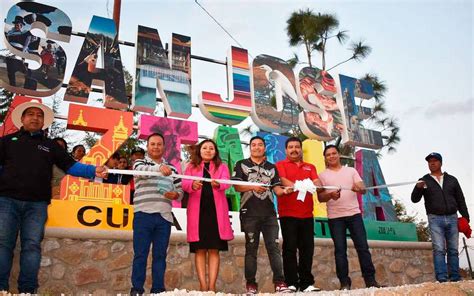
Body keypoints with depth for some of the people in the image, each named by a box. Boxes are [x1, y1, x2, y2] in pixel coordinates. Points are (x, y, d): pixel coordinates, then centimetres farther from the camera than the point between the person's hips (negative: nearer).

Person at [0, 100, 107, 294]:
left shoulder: (50, 145, 18)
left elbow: (70, 166, 9)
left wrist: (92, 170, -8)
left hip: (37, 204, 0)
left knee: (32, 245, -4)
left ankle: (28, 290, -2)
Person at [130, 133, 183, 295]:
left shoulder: (172, 168, 18)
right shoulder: (140, 163, 8)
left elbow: (180, 191, 19)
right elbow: (143, 170, -18)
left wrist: (176, 195, -6)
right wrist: (159, 168, -38)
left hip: (164, 216, 3)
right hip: (144, 214, -3)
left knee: (160, 255, 5)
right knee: (140, 254, -1)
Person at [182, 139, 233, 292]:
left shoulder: (222, 166, 13)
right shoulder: (191, 166, 14)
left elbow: (226, 183, -6)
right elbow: (184, 184, -2)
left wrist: (218, 184, -30)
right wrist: (193, 185, -27)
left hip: (215, 210, 0)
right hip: (197, 211, 0)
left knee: (214, 249, -2)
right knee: (200, 249, -1)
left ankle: (212, 285, 0)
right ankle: (203, 285, 2)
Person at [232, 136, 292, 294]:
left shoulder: (272, 167, 16)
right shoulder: (241, 165, 7)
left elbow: (276, 188, 7)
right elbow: (236, 186, -3)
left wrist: (283, 190, -16)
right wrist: (253, 187, -20)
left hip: (269, 214, 2)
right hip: (250, 214, -2)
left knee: (274, 247, -3)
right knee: (251, 249, 3)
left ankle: (279, 282, -2)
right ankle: (251, 284, 10)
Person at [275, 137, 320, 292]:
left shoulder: (310, 167, 19)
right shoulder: (281, 165, 7)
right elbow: (284, 181, -10)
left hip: (307, 214, 4)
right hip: (288, 214, -4)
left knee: (307, 248, 4)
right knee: (290, 248, -2)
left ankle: (306, 283, 11)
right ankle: (291, 283, 2)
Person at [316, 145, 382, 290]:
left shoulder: (351, 171, 12)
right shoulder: (322, 175, 7)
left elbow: (363, 189, 4)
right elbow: (320, 197, 1)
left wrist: (358, 188, -20)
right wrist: (330, 195, -21)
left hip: (354, 214, 1)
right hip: (335, 217, -1)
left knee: (363, 247, 1)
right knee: (340, 250, 0)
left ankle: (370, 280, 9)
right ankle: (344, 283, 6)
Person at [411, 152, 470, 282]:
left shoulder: (452, 180, 14)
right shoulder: (424, 181, 9)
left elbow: (460, 200, 15)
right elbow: (415, 199, 0)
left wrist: (466, 217, 7)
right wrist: (418, 188, -20)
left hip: (452, 218, 2)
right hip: (435, 219, -2)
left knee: (453, 250, 2)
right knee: (439, 249, -10)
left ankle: (455, 279, 7)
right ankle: (442, 279, -13)